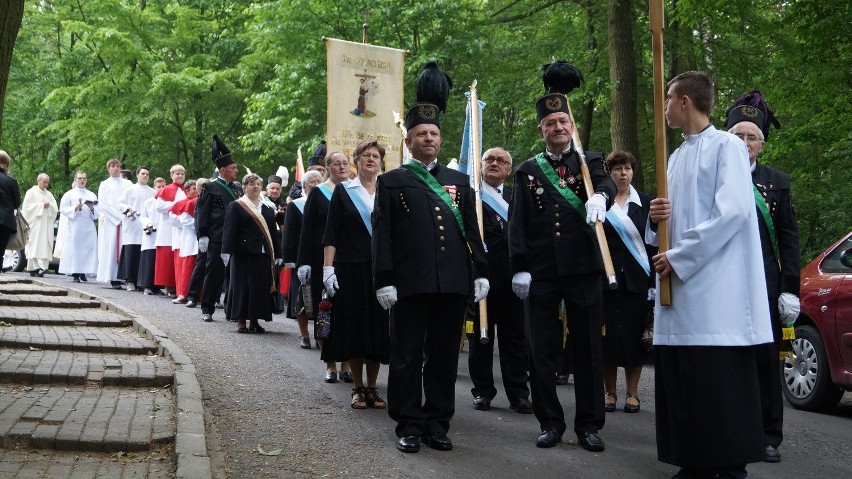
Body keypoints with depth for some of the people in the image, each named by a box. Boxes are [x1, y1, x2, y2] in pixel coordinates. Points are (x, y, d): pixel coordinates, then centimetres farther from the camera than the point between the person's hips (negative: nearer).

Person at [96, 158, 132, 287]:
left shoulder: (127, 184, 15)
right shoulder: (104, 184, 10)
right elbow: (102, 205, 1)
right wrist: (118, 216, -9)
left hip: (125, 222, 2)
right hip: (110, 222, -1)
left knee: (124, 249, -6)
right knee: (111, 248, -7)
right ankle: (113, 278, -9)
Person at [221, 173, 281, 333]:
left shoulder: (268, 209, 15)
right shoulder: (235, 206, 3)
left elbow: (274, 233, 13)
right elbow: (229, 230, -6)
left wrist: (278, 254, 7)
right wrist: (226, 251, -16)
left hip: (263, 254, 4)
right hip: (243, 254, -4)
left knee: (261, 287, 3)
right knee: (242, 286, -1)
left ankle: (254, 321, 11)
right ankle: (241, 321, 6)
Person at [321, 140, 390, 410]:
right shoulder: (343, 191, 4)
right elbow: (331, 233, -1)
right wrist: (328, 268, -10)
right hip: (350, 268, -2)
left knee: (378, 329, 3)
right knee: (353, 328, 2)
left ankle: (372, 387, 14)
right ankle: (358, 388, 14)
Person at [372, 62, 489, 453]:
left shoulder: (458, 180, 16)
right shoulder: (391, 182, 6)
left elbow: (472, 230, 15)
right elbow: (382, 236, 0)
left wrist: (480, 271, 6)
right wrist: (384, 281, -7)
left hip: (454, 284, 3)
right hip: (410, 285, -3)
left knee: (444, 356, 8)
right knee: (407, 357, 2)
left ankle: (437, 423, 18)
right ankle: (409, 426, 12)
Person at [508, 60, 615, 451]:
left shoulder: (590, 162, 9)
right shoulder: (527, 171, 9)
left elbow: (607, 185, -12)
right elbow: (517, 223, 4)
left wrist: (599, 197, -36)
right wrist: (519, 268, -4)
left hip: (583, 269, -1)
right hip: (540, 272, 1)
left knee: (587, 348, 4)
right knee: (541, 350, 4)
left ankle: (589, 424, 14)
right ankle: (550, 422, 17)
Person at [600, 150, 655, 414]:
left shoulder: (644, 202, 7)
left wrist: (653, 279, -2)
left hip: (637, 278, 1)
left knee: (634, 335, 3)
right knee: (608, 335, 1)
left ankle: (632, 393, 13)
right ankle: (610, 392, 13)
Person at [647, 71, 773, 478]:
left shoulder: (727, 146, -4)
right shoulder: (675, 157, 19)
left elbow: (733, 211, -16)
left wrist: (678, 257, -16)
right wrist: (657, 217, -1)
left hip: (716, 287, -7)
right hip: (679, 283, 8)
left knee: (720, 383, -5)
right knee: (683, 383, 7)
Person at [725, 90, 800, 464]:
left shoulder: (778, 182, 8)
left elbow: (788, 238, 5)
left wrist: (790, 289, -3)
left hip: (765, 286, 1)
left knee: (766, 360, 6)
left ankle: (768, 436, 15)